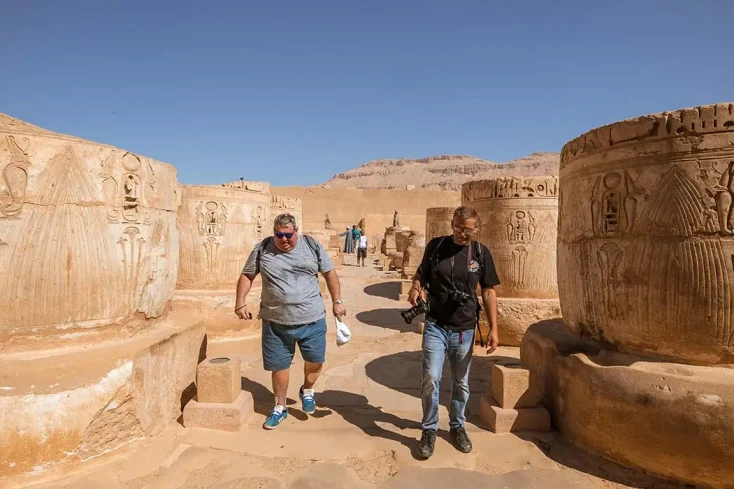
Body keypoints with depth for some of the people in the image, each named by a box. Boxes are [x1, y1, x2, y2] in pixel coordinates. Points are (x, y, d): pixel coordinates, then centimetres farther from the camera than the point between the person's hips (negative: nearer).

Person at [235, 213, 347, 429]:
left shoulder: (312, 246, -2)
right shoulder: (262, 249, -2)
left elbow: (330, 273, 4)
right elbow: (247, 276, 6)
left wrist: (337, 301, 2)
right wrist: (240, 302, -2)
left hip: (312, 319, 0)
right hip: (275, 322, 0)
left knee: (315, 360, 8)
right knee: (279, 365, 10)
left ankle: (307, 390, 39)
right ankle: (280, 407, 31)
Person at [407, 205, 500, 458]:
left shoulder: (481, 253, -1)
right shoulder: (435, 246, -2)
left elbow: (488, 292, 2)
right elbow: (421, 274, 9)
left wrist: (493, 328, -3)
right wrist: (415, 287, -15)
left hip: (464, 329, 1)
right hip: (435, 326, -1)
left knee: (461, 382, 14)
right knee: (430, 379, -6)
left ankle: (457, 427, 35)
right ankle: (429, 430, 15)